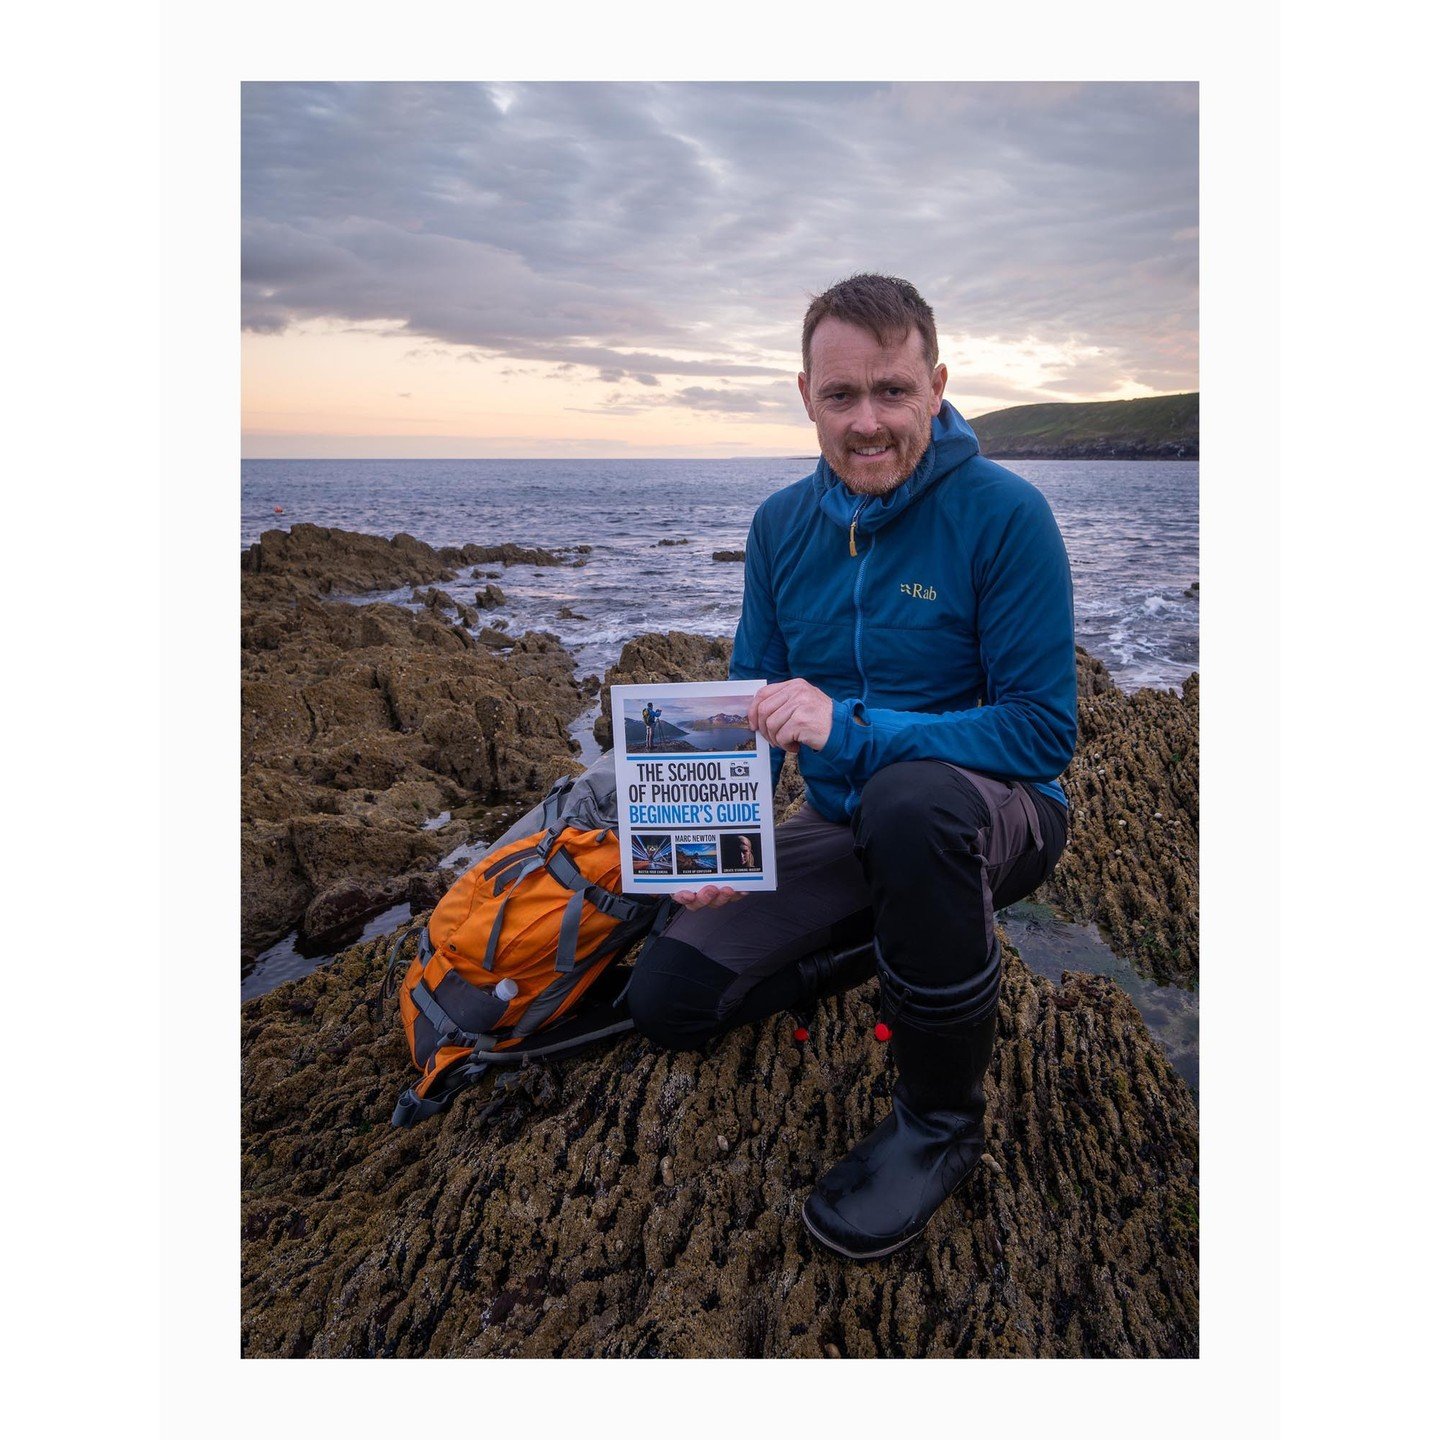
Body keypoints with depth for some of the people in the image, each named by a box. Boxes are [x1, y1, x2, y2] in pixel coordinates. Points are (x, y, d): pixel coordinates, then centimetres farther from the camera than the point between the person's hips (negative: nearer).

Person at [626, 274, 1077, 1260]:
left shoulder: (1005, 513, -16)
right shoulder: (782, 525, 0)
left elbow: (1045, 731, -21)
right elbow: (755, 704, 5)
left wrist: (851, 729, -31)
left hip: (993, 816, -4)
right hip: (845, 827, 5)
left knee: (911, 798, -41)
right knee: (669, 1001, -5)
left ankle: (943, 1120, -16)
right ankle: (887, 937, 17)